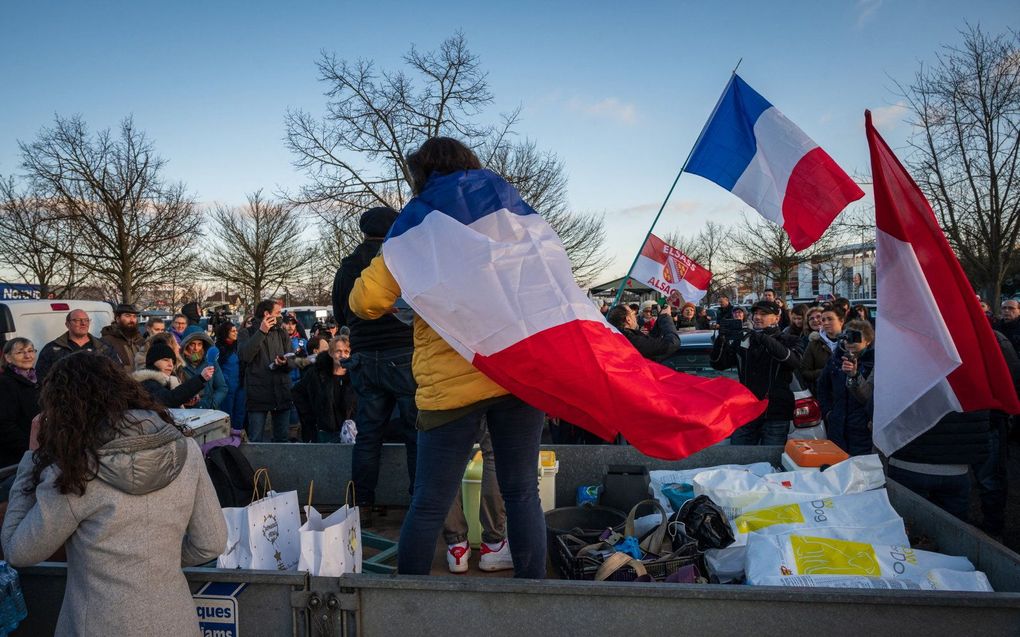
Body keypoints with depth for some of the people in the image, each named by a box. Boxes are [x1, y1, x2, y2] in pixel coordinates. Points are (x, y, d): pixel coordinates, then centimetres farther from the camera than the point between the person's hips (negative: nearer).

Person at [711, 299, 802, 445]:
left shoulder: (787, 341, 4)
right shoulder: (742, 340, 11)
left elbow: (794, 361, -18)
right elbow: (718, 364, 7)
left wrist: (764, 339, -30)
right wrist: (720, 339, -12)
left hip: (775, 415, -2)